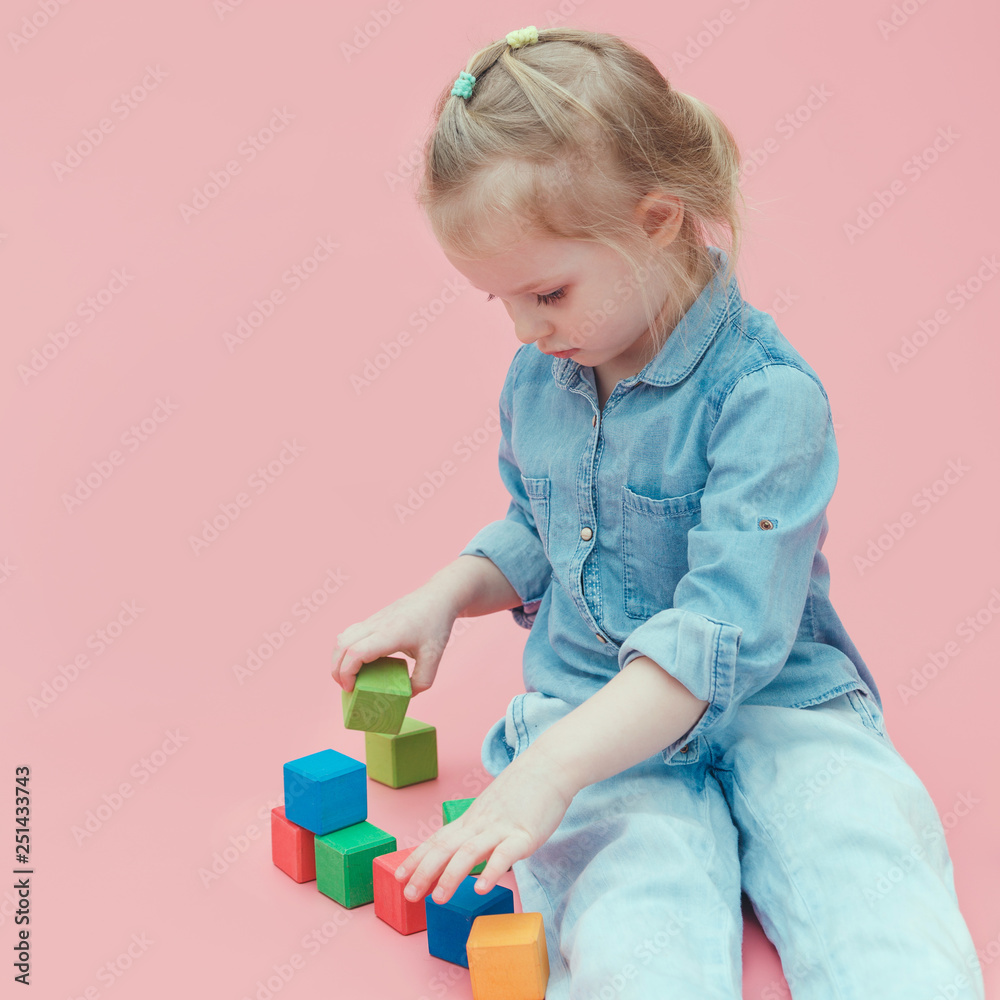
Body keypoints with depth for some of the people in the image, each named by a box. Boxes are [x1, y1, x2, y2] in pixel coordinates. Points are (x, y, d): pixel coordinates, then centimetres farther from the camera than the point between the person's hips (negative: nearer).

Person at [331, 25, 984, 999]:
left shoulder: (766, 395, -18)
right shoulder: (537, 378, 6)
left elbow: (725, 631, -26)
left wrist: (550, 770, -33)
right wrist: (441, 595, 3)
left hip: (771, 697, -3)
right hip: (590, 694, 3)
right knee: (634, 917, -30)